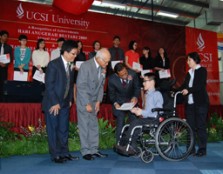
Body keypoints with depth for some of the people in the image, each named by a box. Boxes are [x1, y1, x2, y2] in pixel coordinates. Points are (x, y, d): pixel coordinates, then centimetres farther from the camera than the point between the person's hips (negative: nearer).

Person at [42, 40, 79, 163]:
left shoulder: (71, 66, 7)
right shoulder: (53, 64, -11)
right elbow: (49, 85, -15)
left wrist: (70, 100, 5)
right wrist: (55, 103, -16)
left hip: (65, 103, 6)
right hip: (53, 103, -6)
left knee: (64, 129, 10)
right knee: (53, 129, 2)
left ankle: (64, 153, 18)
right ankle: (55, 155, 11)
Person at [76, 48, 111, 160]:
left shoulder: (103, 68, 1)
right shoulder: (86, 66, -18)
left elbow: (101, 85, 8)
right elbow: (81, 86, -19)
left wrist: (98, 101, 0)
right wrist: (87, 104, -19)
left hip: (94, 101, 6)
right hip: (84, 101, -6)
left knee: (94, 126, 9)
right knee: (84, 126, -1)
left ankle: (94, 150, 19)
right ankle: (85, 151, 9)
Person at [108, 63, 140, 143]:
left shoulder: (133, 74, -20)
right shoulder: (112, 79, -21)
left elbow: (137, 88, -5)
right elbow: (111, 94, -6)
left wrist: (135, 97, -24)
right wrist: (115, 103, -23)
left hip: (131, 101, 2)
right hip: (119, 103, -2)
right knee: (120, 123, -7)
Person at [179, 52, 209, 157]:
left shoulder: (202, 70, 0)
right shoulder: (189, 72, 18)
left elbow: (201, 85, -13)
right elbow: (184, 85, 12)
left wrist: (188, 90, -21)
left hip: (200, 102, -6)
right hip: (190, 103, 6)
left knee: (201, 126, -2)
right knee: (190, 126, 7)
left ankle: (202, 149, 6)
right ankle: (191, 149, 14)